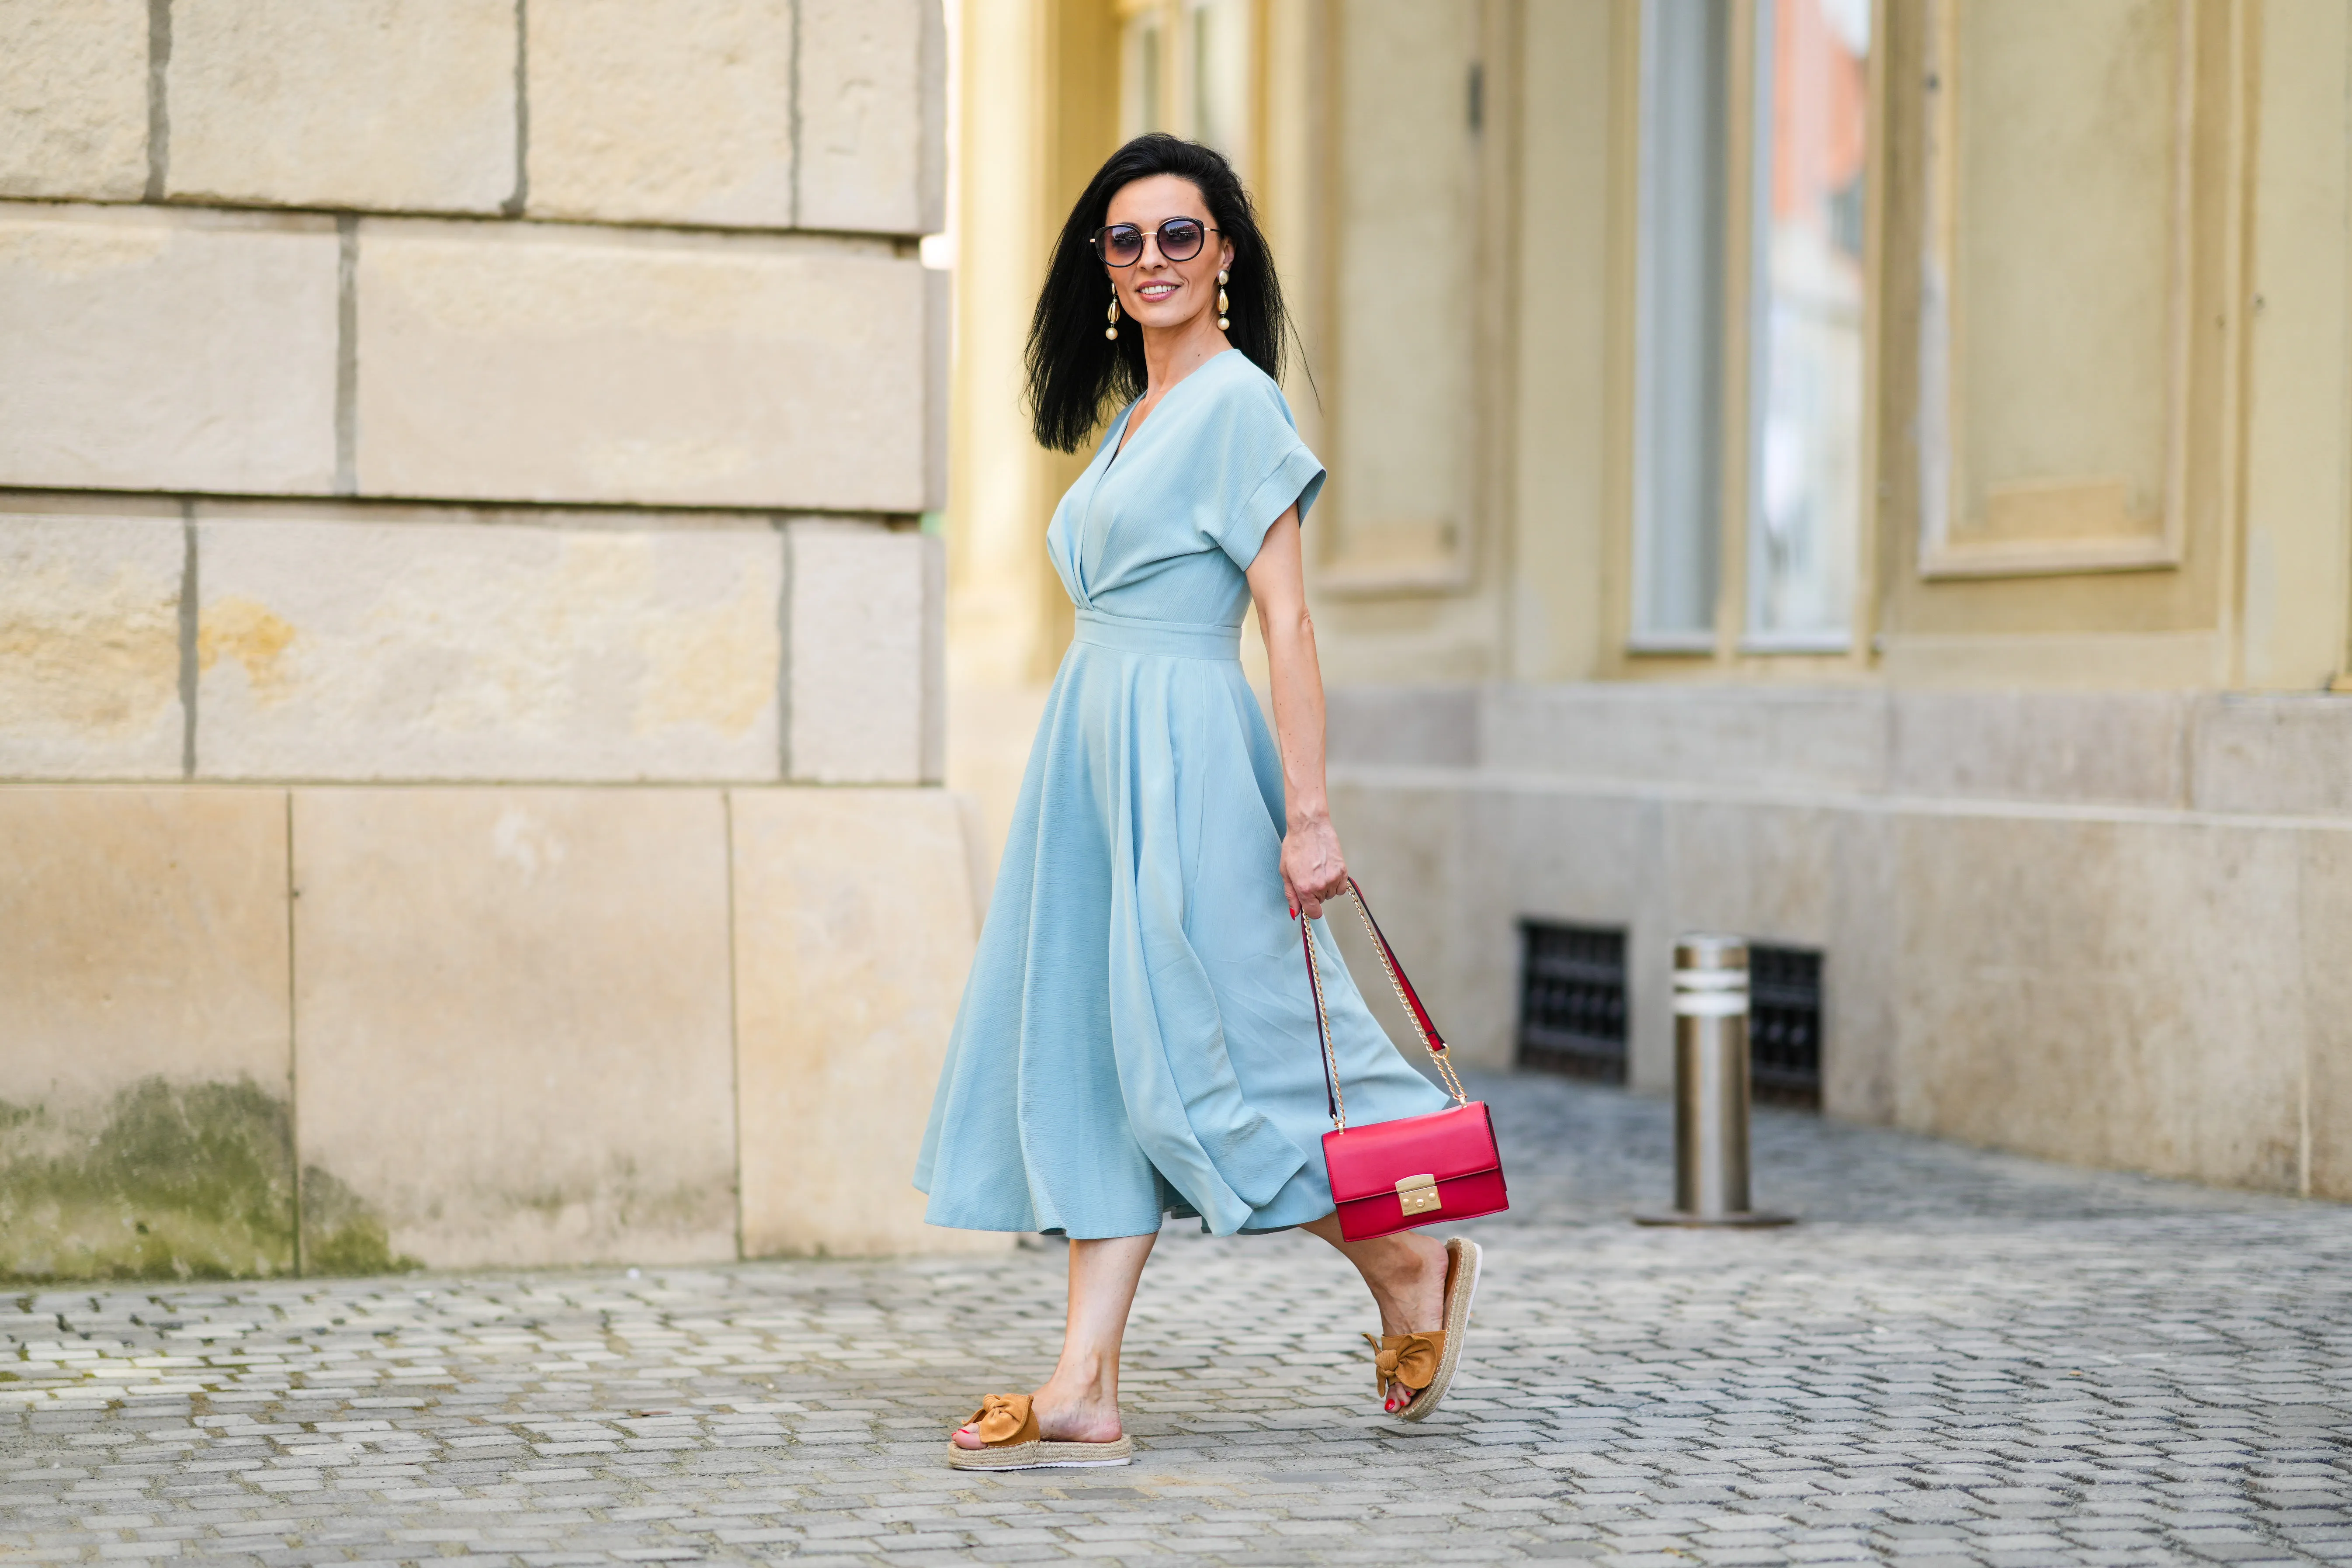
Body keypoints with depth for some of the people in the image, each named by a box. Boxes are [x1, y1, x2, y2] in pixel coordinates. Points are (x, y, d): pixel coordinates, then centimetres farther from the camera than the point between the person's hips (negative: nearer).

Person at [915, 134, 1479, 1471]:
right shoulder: (1136, 414, 18)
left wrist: (1308, 814, -19)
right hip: (1101, 756, 9)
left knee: (1201, 1063, -6)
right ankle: (1088, 1393, 2)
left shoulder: (1236, 402, -8)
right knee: (1098, 1061, 3)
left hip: (1182, 756, -9)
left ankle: (1413, 1271, 14)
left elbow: (1288, 622, -14)